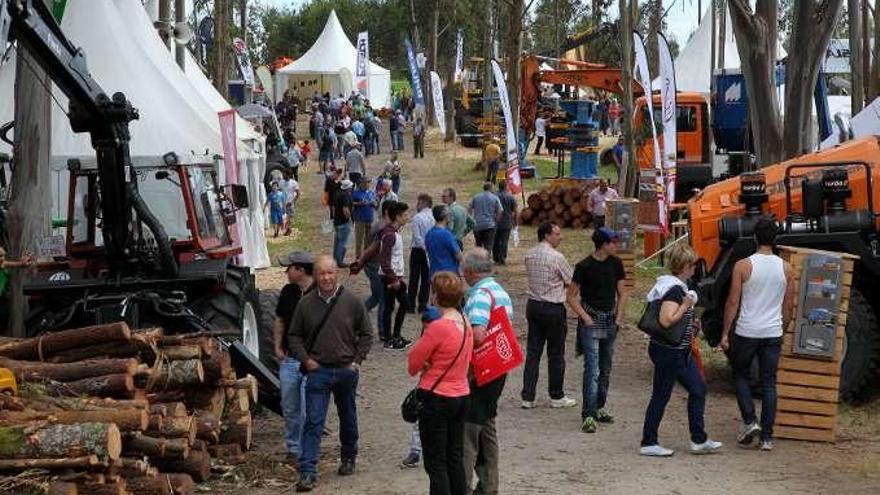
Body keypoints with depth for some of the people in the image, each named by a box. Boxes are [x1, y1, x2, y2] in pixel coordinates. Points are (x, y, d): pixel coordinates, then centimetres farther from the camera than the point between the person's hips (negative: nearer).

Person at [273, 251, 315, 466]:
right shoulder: (287, 292, 7)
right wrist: (278, 347, 11)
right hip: (289, 360, 6)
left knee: (308, 411, -4)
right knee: (290, 408, 13)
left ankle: (306, 452, 6)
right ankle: (293, 448, 26)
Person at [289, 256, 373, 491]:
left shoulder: (352, 302, -4)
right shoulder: (306, 304, -3)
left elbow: (366, 334, 6)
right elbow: (295, 336, 8)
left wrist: (357, 361, -3)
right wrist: (305, 359, -5)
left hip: (346, 370, 1)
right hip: (318, 370, -1)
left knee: (348, 419, 17)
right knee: (313, 422, -7)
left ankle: (348, 458, 38)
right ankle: (308, 472, -10)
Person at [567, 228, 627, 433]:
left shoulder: (616, 264, 4)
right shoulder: (584, 266, -10)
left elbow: (622, 293, 13)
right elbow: (571, 296, -5)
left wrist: (619, 318, 5)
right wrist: (586, 318, -11)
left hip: (610, 322, 6)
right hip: (591, 321, -6)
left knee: (605, 369, 13)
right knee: (592, 369, -13)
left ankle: (599, 407, 26)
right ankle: (588, 415, -14)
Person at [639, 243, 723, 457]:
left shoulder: (677, 286, 11)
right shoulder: (674, 290, -21)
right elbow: (666, 320, -30)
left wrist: (690, 324, 15)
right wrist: (686, 306, -20)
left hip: (680, 351, 11)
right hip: (668, 351, -11)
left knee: (698, 389, 12)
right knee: (661, 396, 0)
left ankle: (699, 440, 18)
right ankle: (648, 443, 10)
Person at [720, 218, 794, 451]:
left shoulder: (743, 266, -9)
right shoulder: (786, 268, 1)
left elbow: (733, 302, -7)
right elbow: (788, 306, 7)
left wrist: (725, 333, 0)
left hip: (746, 332, -2)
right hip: (773, 333, 2)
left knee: (741, 376, 16)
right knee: (769, 383, 7)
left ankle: (749, 421, 0)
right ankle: (767, 436, 6)